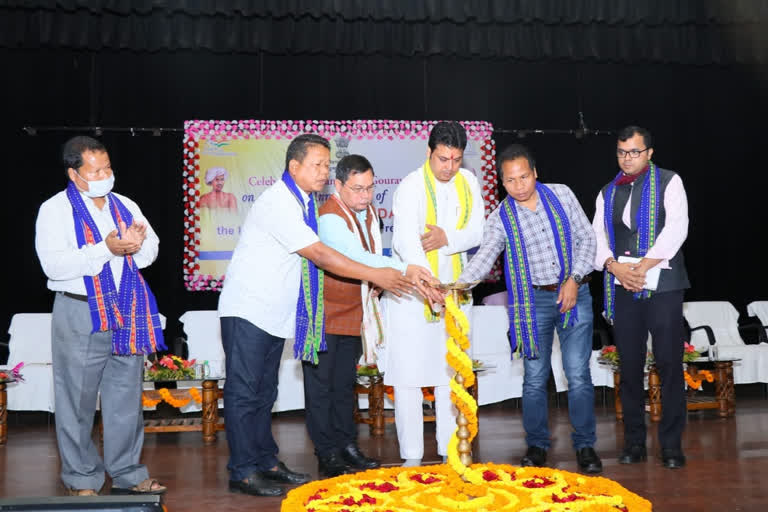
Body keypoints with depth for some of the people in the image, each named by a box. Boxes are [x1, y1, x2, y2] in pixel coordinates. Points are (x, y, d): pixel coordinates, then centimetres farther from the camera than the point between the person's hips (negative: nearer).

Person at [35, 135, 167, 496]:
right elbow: (54, 264, -15)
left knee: (126, 396, 10)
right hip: (79, 316, -5)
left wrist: (136, 241, -11)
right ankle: (81, 479, 14)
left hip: (126, 314, 5)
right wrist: (106, 249, -22)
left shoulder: (125, 206, 15)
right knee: (78, 401, 1)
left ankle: (127, 474, 20)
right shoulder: (55, 210, -3)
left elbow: (151, 250, 13)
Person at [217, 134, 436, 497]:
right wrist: (375, 275, -23)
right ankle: (243, 472, 2)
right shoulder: (278, 203, -20)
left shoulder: (304, 202, 10)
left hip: (275, 313, 9)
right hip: (247, 310, -9)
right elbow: (319, 255, -24)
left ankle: (266, 462, 22)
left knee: (264, 392, 14)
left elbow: (317, 256, 12)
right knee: (244, 392, -4)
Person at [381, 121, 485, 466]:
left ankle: (450, 451, 20)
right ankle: (411, 456, 6)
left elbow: (479, 232, 1)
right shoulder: (411, 187, -14)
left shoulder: (467, 182, 4)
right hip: (411, 293, -5)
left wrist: (448, 237, -20)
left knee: (451, 373, 10)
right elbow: (406, 244, -26)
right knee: (408, 374, -3)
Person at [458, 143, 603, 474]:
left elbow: (586, 237, 4)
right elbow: (484, 257, -14)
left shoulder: (561, 195, 1)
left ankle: (585, 446, 12)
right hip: (534, 300, 0)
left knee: (578, 373, -1)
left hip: (575, 294, 0)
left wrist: (575, 279, -7)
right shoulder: (500, 218, -2)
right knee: (535, 377, 4)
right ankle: (536, 445, 19)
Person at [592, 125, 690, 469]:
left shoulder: (668, 182, 5)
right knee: (629, 366, 6)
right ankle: (634, 442, 15)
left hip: (662, 284, -3)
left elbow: (677, 227, -8)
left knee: (669, 364, -3)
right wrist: (613, 266, -11)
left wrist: (645, 265, -16)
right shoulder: (607, 193, 17)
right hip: (622, 287, 4)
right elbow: (596, 235, 9)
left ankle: (671, 444, 5)